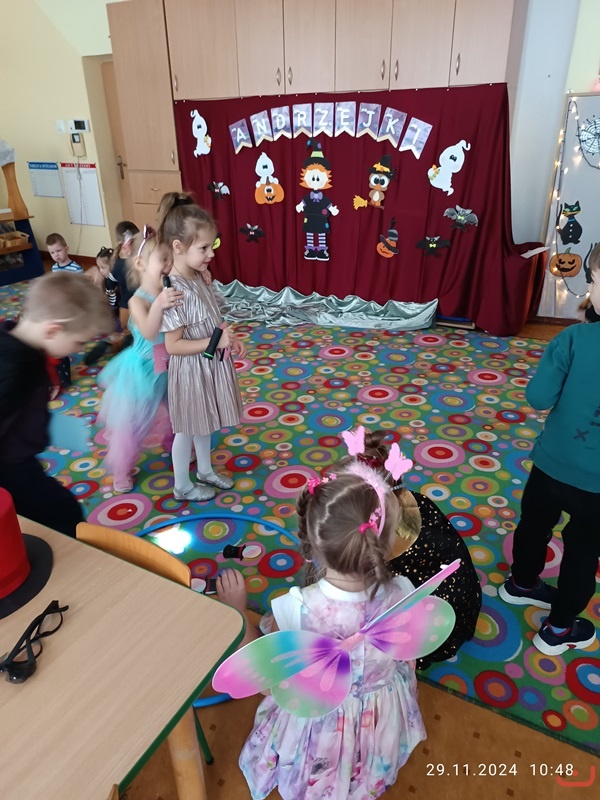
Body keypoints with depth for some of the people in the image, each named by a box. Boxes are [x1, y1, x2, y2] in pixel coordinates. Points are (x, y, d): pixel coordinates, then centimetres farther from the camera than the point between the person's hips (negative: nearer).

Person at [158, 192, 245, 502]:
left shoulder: (200, 278, -1)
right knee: (187, 429, 12)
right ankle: (182, 486, 33)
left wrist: (230, 338, -4)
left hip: (210, 365, 8)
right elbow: (173, 345, -25)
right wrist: (216, 342, -25)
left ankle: (205, 471, 46)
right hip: (191, 371, -8)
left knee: (203, 423, 25)